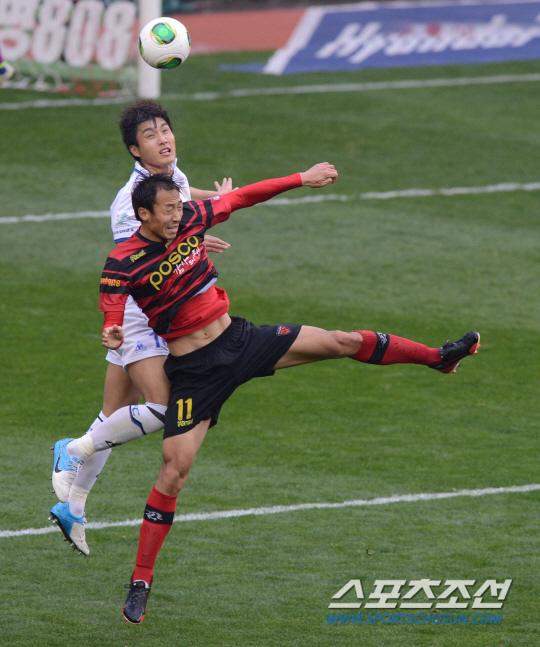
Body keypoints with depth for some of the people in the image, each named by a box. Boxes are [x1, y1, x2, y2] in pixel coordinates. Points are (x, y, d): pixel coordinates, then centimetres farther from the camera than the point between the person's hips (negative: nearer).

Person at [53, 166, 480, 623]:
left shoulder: (190, 219, -2)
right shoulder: (124, 263, -16)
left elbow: (241, 198, 11)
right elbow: (112, 313, -26)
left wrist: (302, 179, 16)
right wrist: (112, 335, -50)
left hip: (239, 340, 5)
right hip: (195, 371, -5)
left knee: (342, 342, 0)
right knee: (174, 473, -11)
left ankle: (439, 357, 17)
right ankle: (141, 582, -2)